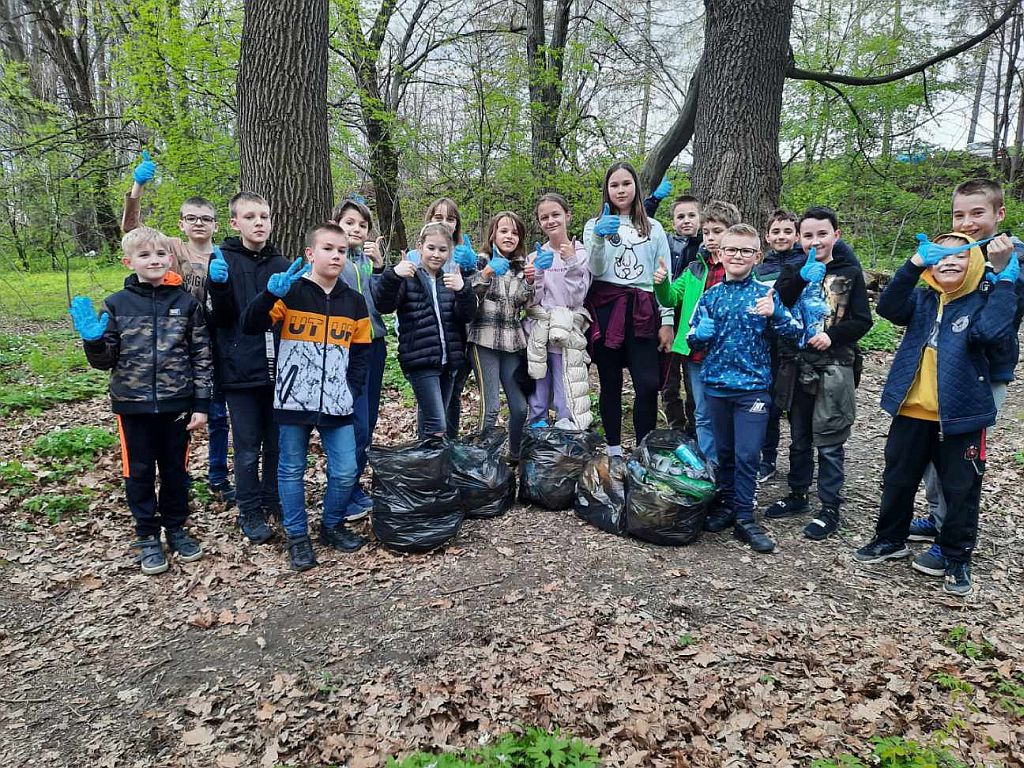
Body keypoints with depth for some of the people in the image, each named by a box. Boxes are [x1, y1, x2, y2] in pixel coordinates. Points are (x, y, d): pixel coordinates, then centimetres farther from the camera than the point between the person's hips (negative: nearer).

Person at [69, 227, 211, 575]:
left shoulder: (186, 303, -2)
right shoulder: (116, 304, 0)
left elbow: (202, 357, 0)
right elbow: (105, 360, 4)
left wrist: (201, 404, -3)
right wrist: (93, 339, -18)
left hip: (176, 404, 0)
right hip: (133, 404, 0)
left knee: (176, 469, 12)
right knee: (139, 472, 10)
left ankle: (176, 528, 31)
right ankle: (148, 536, 26)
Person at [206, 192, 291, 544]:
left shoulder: (281, 263, 8)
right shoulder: (222, 260, -3)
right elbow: (219, 318, -9)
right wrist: (217, 284, -26)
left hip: (277, 368, 4)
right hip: (241, 370, -3)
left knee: (277, 443, 13)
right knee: (248, 448, 6)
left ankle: (274, 500, 30)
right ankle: (250, 512, 21)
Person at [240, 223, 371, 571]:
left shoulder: (354, 301, 8)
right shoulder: (290, 292, -2)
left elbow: (362, 351, 13)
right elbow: (250, 326, -11)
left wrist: (352, 391, 3)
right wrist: (270, 293, -26)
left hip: (337, 404, 3)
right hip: (294, 400, -3)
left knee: (346, 472, 3)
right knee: (292, 471, 8)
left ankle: (332, 526, 27)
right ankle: (297, 536, 24)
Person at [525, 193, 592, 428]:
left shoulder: (581, 253, 1)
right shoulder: (537, 256, 9)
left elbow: (576, 299, -7)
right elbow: (532, 302, 3)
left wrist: (572, 262, -15)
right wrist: (534, 277, -14)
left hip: (566, 336, -3)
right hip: (537, 335, 3)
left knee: (566, 405, -3)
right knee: (537, 403, 7)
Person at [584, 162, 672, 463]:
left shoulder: (653, 228, 14)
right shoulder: (595, 225, 10)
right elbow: (596, 270, -5)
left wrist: (667, 321, 3)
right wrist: (599, 239, -23)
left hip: (642, 311, 1)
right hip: (605, 309, -1)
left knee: (648, 384, -10)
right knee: (610, 382, 3)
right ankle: (614, 450, 14)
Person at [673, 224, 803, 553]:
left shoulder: (765, 293, -2)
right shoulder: (711, 295, 5)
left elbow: (795, 332, -8)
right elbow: (693, 339, 9)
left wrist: (774, 314, -26)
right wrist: (702, 333, -14)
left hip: (753, 386, -2)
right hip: (717, 384, 3)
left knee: (747, 455, -3)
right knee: (724, 451, 14)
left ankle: (744, 517, 9)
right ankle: (726, 505, 28)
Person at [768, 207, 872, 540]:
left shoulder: (849, 273, 0)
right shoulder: (793, 270, 7)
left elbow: (863, 321, -1)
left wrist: (832, 335, -16)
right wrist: (801, 278, -18)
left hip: (833, 369, -3)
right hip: (796, 366, 3)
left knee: (829, 441, 0)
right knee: (799, 438, 15)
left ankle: (830, 509, 12)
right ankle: (797, 496, 30)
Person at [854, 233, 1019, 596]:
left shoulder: (985, 301, -4)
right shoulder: (922, 299, 6)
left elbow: (990, 332, -24)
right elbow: (888, 307, -13)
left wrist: (1006, 282, -20)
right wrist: (913, 265, -19)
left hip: (961, 416, -3)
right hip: (912, 412, 3)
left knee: (961, 490, 8)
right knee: (897, 480, 15)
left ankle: (957, 559, 26)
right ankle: (891, 539, 34)